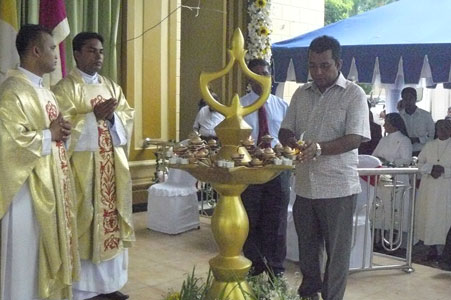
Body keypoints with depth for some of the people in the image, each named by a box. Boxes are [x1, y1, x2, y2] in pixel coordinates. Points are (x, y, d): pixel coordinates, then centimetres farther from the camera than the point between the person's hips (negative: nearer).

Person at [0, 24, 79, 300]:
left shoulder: (43, 90, 13)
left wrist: (62, 132, 0)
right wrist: (50, 134, -15)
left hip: (52, 184, 9)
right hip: (29, 187, -9)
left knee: (50, 248, 17)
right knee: (28, 255, 2)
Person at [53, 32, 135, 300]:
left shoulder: (112, 86, 15)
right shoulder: (65, 87, -3)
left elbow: (129, 117, 10)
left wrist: (112, 116, -10)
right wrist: (94, 116, -20)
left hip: (113, 164, 6)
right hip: (83, 166, -6)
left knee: (111, 219, 9)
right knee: (85, 221, -4)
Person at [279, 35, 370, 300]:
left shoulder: (354, 95, -6)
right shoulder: (301, 94, 10)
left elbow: (355, 138, -15)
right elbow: (285, 131, 12)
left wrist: (319, 148, -29)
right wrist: (293, 143, -12)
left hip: (338, 188, -5)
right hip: (305, 185, 5)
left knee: (336, 251, 5)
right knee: (307, 246, 17)